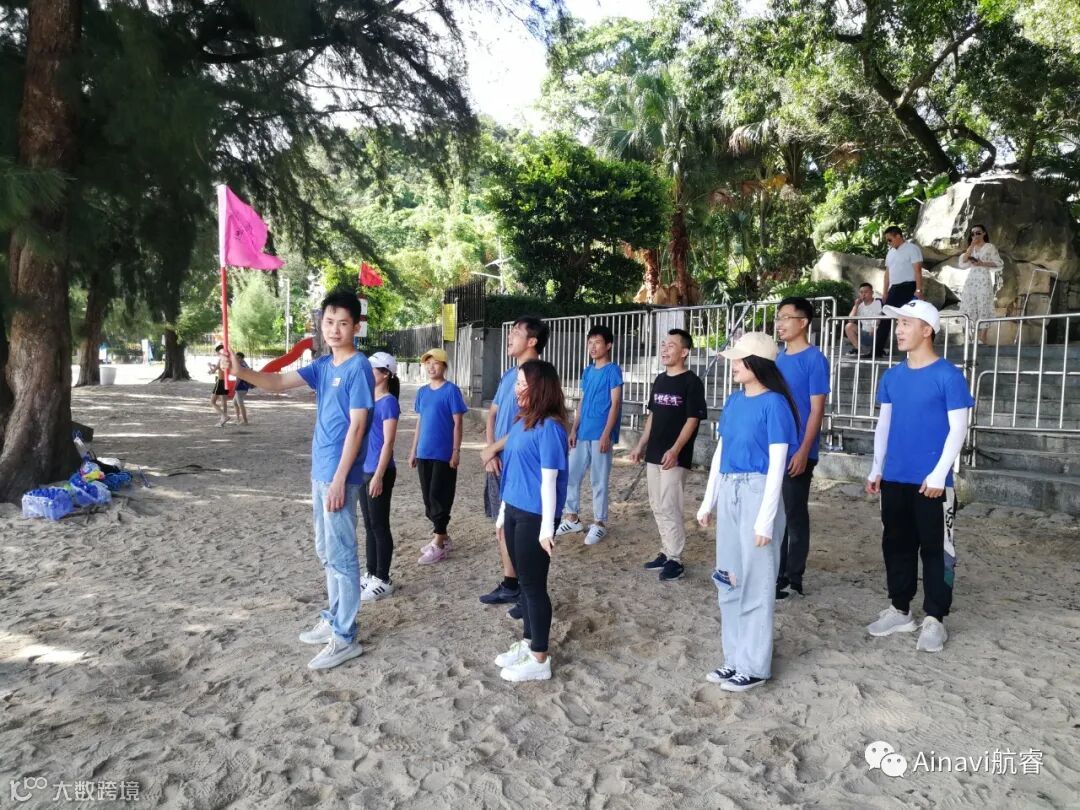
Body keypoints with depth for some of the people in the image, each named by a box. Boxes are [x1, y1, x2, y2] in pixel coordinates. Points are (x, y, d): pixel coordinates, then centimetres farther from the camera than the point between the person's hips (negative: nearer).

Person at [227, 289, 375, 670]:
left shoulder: (359, 368, -14)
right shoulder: (323, 365, 11)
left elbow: (357, 426, -18)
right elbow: (279, 382, 8)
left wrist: (339, 479, -19)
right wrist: (241, 372, -11)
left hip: (339, 475, -9)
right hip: (320, 472, 9)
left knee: (341, 556, -2)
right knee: (327, 552, 17)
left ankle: (345, 638, 8)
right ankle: (333, 620, 31)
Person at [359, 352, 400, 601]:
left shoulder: (388, 402, -13)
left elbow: (388, 442, -16)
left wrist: (378, 476, -20)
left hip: (379, 472, -8)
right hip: (364, 470, 8)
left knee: (380, 526, 0)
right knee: (369, 525, 15)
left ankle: (383, 581, 10)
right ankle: (371, 574, 26)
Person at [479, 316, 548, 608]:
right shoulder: (509, 375, 12)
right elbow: (493, 414, 15)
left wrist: (494, 449, -11)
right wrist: (490, 452, 1)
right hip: (499, 463, 9)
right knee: (503, 526, 16)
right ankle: (510, 585, 29)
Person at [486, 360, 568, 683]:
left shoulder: (549, 427, -17)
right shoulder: (521, 422, 9)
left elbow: (549, 480, -18)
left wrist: (547, 527, -18)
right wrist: (503, 510, 18)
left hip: (534, 516, -8)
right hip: (515, 511, 8)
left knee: (534, 584, 3)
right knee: (524, 581, 18)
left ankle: (539, 659, 16)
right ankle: (527, 643, 34)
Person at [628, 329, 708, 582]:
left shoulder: (691, 382, -9)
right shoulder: (660, 380, 13)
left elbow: (692, 420, -14)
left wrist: (675, 450, -23)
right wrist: (641, 445, 16)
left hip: (674, 456, -8)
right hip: (653, 454, 8)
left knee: (669, 507, -6)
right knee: (657, 506, 12)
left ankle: (675, 559, 4)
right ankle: (666, 552, 23)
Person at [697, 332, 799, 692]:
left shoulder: (774, 403, -12)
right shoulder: (734, 401, 9)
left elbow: (776, 464, -14)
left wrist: (766, 519, -17)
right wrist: (708, 501, 15)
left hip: (757, 493, -7)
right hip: (728, 493, 8)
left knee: (755, 581, 2)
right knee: (728, 578, 13)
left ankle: (755, 666, 16)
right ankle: (736, 658, 26)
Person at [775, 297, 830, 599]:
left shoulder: (814, 359, -9)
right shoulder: (778, 359, 11)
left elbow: (816, 409, -13)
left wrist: (803, 451, -19)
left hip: (796, 453, -7)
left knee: (795, 515, 2)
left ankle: (793, 578, 13)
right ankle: (777, 572, 25)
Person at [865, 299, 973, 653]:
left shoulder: (948, 376, -9)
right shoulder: (892, 377, 8)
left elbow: (958, 429, -10)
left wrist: (938, 474, -15)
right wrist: (877, 468, 11)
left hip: (931, 483, -6)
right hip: (894, 480, 6)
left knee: (935, 550, 4)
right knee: (896, 545, 13)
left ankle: (934, 619, 15)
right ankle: (899, 610, 26)